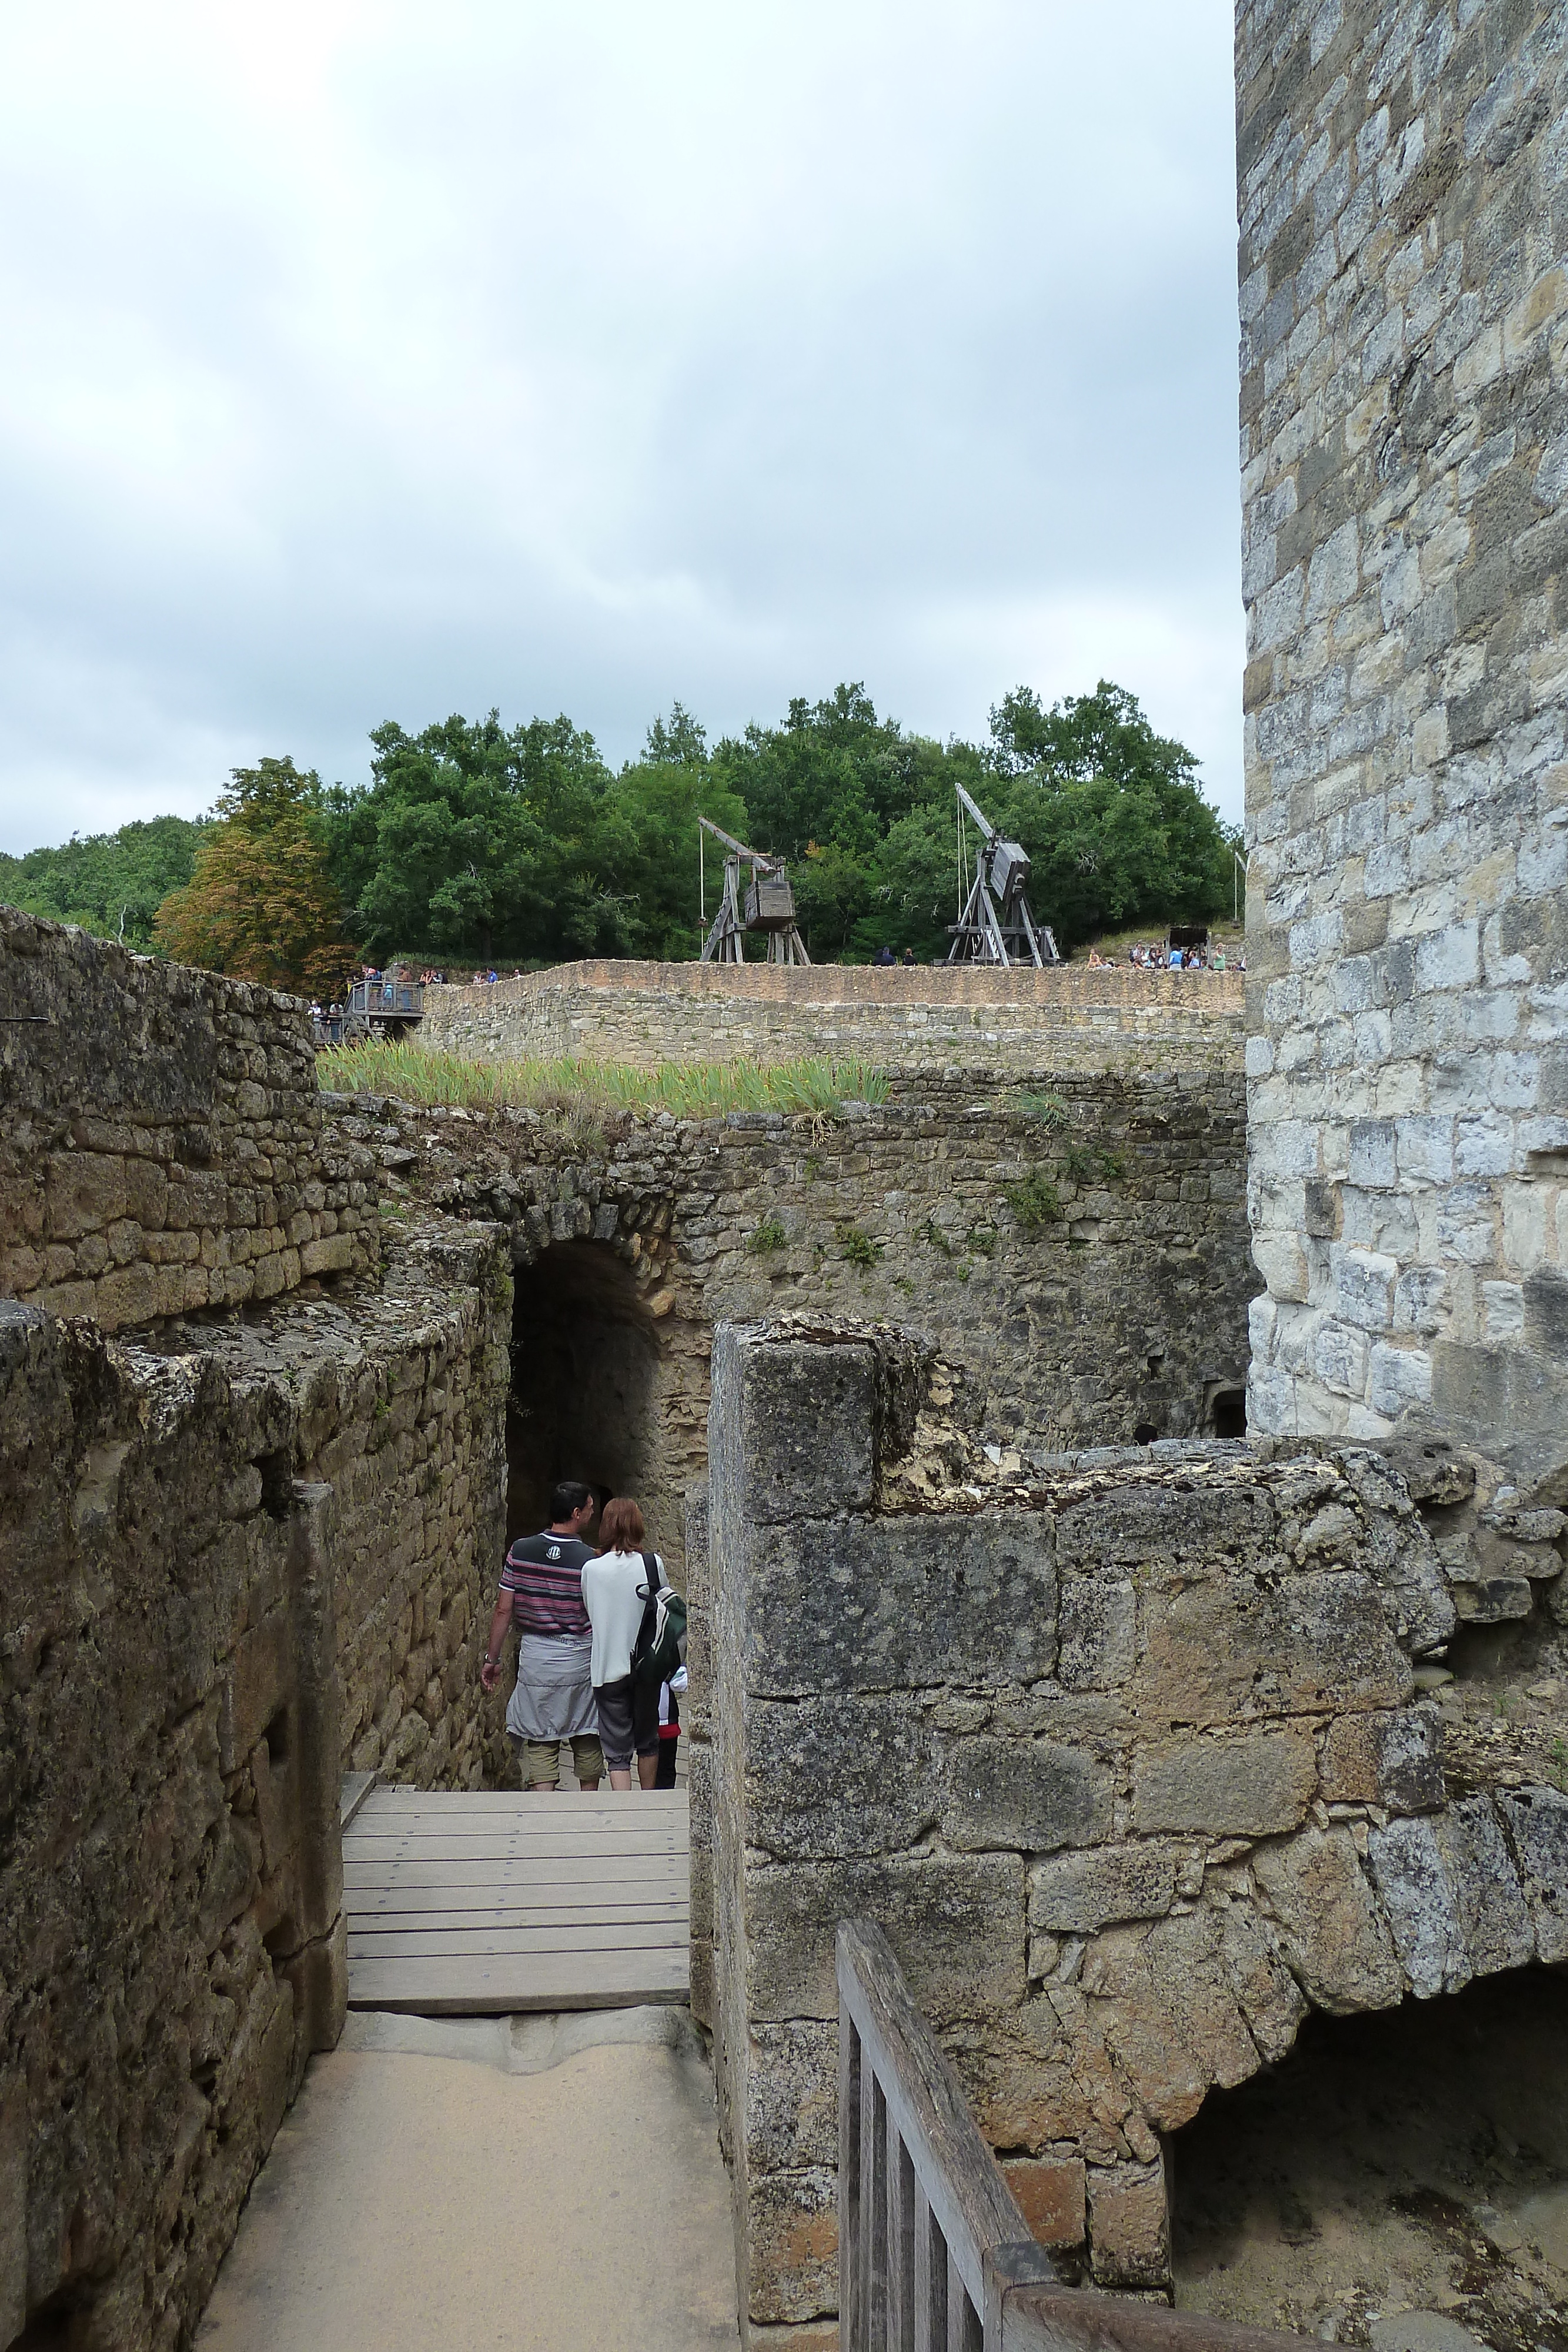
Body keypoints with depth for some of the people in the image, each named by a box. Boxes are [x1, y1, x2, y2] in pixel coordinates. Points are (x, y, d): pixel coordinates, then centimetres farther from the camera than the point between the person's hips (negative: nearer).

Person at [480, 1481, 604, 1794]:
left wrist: (492, 1658, 7)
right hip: (580, 1661, -1)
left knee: (539, 1743, 7)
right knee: (587, 1741, 16)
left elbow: (503, 1610, -3)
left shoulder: (520, 1551, -6)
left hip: (535, 1659, 1)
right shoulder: (590, 1561, -13)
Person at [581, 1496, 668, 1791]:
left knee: (617, 1750, 4)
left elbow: (589, 1614, 6)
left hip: (608, 1669, -1)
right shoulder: (653, 1563, -8)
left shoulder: (591, 1569, -7)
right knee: (648, 1741, 20)